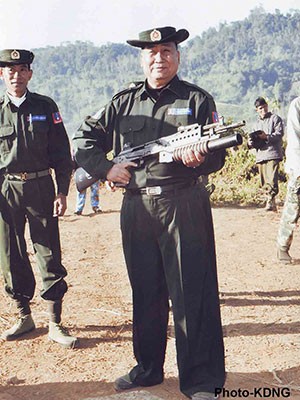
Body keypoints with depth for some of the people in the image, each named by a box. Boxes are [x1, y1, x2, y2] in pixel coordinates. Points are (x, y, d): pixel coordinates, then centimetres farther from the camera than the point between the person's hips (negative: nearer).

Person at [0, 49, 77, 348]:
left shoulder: (46, 107, 4)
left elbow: (62, 153, 5)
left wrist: (62, 192, -2)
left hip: (41, 187, -1)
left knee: (49, 254, 0)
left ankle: (55, 325, 11)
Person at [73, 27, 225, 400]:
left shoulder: (197, 99, 4)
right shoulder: (123, 102, 11)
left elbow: (218, 155, 2)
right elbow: (83, 138, 16)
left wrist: (199, 158, -20)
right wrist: (107, 168, 1)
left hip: (185, 207, -3)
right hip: (136, 209, 3)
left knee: (192, 294, -1)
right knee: (145, 292, 14)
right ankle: (147, 368, 31)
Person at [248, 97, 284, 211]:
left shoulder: (275, 118, 6)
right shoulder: (257, 123, 25)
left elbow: (279, 134, -6)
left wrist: (267, 137, -21)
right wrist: (251, 143, 2)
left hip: (273, 154, -6)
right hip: (260, 155, 6)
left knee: (271, 179, -19)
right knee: (264, 183, 5)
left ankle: (270, 201, -20)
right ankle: (271, 204, 12)